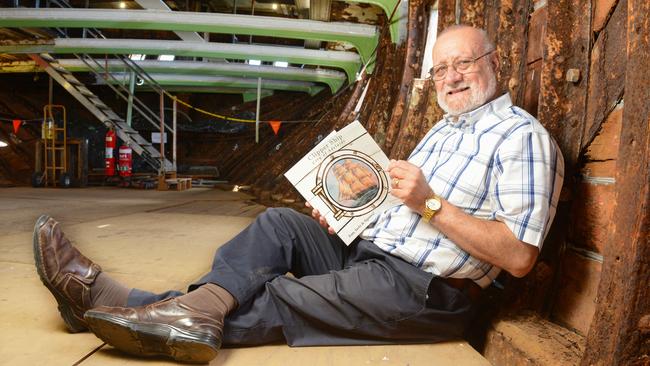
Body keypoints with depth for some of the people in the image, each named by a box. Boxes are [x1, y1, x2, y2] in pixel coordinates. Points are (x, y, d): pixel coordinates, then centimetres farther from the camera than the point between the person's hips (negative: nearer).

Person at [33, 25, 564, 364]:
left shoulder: (523, 137, -10)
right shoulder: (444, 130, 19)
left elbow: (518, 257, -18)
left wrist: (431, 203, -23)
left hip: (422, 291, -8)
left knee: (270, 303, -17)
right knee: (280, 224, -4)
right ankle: (197, 306, -20)